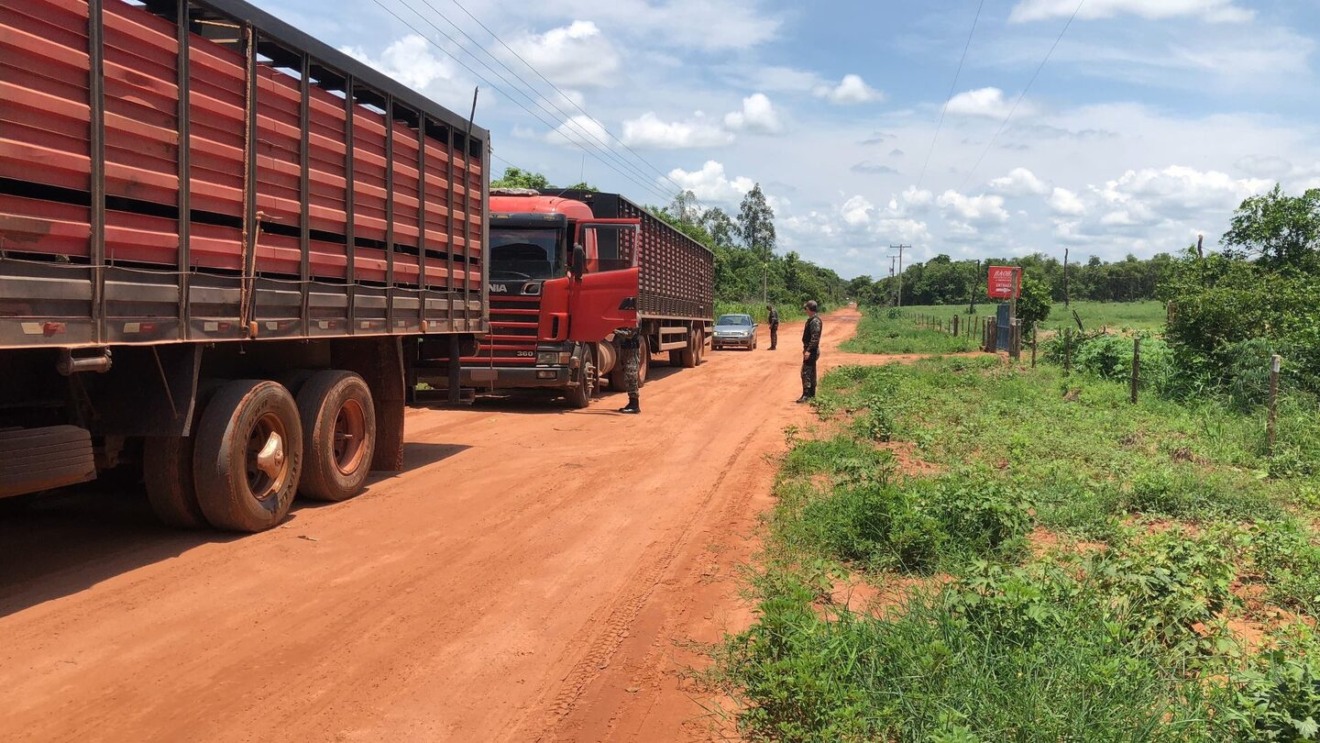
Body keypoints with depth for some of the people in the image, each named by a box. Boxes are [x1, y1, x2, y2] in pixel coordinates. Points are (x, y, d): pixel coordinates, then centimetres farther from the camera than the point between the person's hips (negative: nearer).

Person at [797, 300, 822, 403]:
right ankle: (812, 394, 21)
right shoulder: (811, 319, 13)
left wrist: (808, 350, -26)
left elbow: (815, 337, -24)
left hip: (811, 351, -11)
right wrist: (806, 348, 22)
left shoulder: (815, 321, -18)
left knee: (806, 372, -11)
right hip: (810, 350, 11)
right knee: (811, 372, 15)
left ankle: (806, 395, -11)